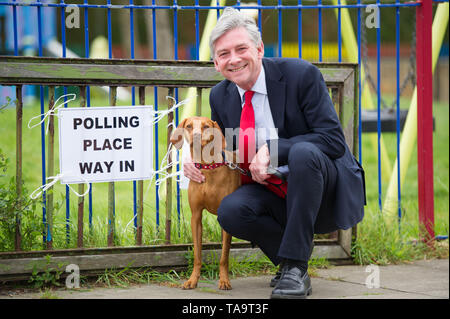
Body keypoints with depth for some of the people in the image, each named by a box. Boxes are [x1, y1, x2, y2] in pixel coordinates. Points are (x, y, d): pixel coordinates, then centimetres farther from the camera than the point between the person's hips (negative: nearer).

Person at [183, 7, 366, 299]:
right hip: (275, 192, 4)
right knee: (231, 210, -27)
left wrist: (272, 149, -29)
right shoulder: (221, 96, 3)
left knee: (304, 153, -36)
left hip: (326, 192, -4)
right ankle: (290, 261, 0)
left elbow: (334, 140, -20)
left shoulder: (301, 75, -14)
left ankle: (295, 266, -27)